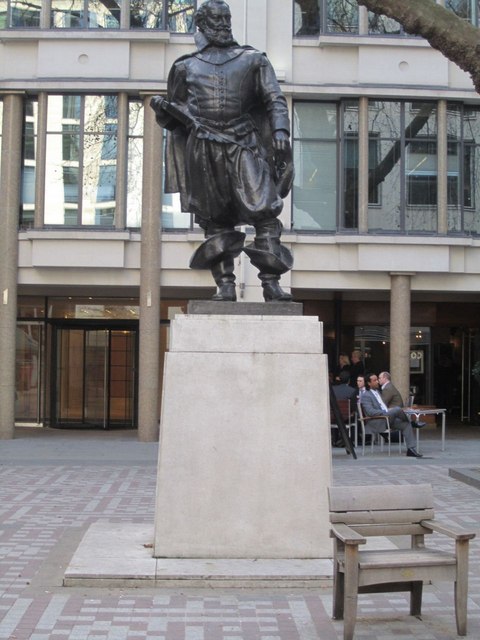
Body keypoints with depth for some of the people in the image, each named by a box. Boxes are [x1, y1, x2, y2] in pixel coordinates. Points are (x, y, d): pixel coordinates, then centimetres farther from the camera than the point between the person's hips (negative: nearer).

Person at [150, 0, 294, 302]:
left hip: (244, 149, -1)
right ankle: (225, 285, 0)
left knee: (264, 214, -12)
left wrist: (280, 132, -11)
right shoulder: (186, 67, 19)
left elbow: (275, 99, 6)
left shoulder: (253, 60, 15)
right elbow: (173, 118, 20)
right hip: (204, 151, 1)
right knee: (216, 222, -1)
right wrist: (161, 107, -3)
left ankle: (271, 283, -12)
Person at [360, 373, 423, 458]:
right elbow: (370, 412, -18)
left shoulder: (377, 392, 24)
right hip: (376, 422, -9)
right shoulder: (366, 396, -6)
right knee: (397, 409, -27)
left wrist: (388, 410, 8)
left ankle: (411, 449, -14)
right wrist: (386, 412, -22)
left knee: (406, 424, -11)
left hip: (387, 419, 9)